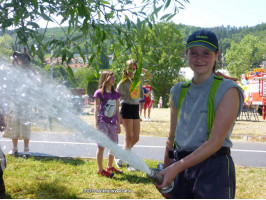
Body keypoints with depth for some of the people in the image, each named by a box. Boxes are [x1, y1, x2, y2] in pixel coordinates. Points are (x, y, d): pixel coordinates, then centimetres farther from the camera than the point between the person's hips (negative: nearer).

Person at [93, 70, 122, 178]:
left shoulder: (116, 94, 11)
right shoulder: (99, 93, -6)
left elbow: (117, 110, 14)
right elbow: (96, 109, -6)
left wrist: (118, 124, 12)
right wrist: (96, 124, -11)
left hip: (112, 123, 6)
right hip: (102, 123, -6)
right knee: (101, 146, -2)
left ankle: (110, 166, 30)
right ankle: (100, 170, 7)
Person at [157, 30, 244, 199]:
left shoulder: (228, 90, -7)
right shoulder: (179, 91, 10)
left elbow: (215, 142, -15)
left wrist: (176, 167, -20)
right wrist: (166, 170, 12)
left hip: (214, 170, -5)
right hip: (180, 169, 5)